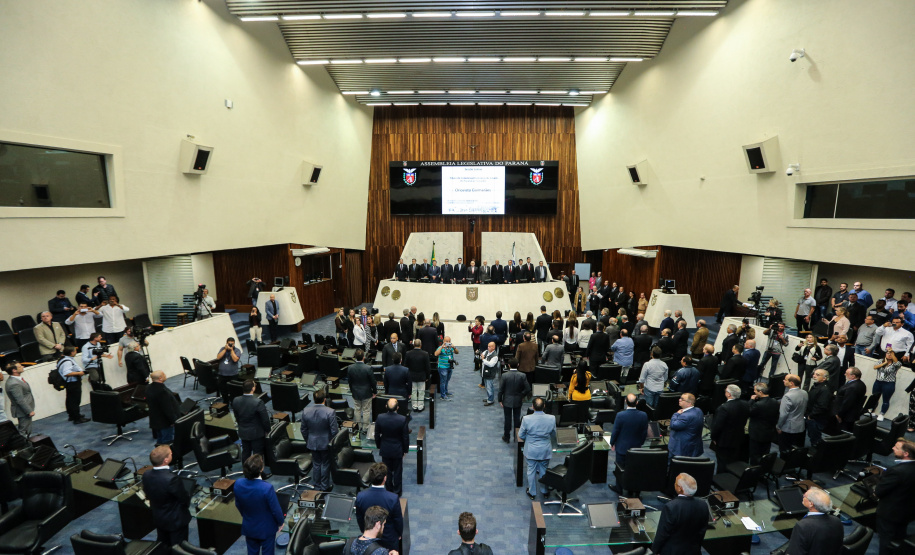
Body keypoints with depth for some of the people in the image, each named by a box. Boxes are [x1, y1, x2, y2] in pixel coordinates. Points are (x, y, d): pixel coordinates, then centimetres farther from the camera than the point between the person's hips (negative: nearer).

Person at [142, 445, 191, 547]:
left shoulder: (146, 475, -15)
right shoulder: (172, 479, -36)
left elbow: (147, 496, 2)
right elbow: (185, 499, -23)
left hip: (157, 519, 7)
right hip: (176, 520, -7)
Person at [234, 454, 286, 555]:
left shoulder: (238, 484, -21)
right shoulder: (267, 488, -36)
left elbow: (238, 505, -1)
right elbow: (276, 509, -22)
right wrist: (280, 522, -1)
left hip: (248, 527, 4)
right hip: (266, 529, -4)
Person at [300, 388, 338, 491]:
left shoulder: (306, 411, -12)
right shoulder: (330, 412, -25)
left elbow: (303, 429, 0)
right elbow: (334, 430, -19)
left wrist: (307, 440, 15)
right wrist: (330, 441, 0)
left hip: (312, 443, 3)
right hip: (325, 443, -3)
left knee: (316, 464, 21)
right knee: (325, 464, 15)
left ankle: (317, 485, 34)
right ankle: (324, 486, 27)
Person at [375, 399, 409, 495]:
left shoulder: (380, 418, -19)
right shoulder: (402, 419, -24)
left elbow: (377, 435, -5)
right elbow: (405, 436, -13)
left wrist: (379, 446, 12)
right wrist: (405, 449, 3)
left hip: (385, 450, 2)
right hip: (397, 450, -2)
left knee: (387, 471, 20)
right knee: (397, 471, 17)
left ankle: (388, 490, 36)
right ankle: (397, 491, 31)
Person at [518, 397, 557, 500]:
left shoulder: (526, 419, -24)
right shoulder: (552, 418, -18)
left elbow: (521, 436, -9)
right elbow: (554, 436, -2)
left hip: (531, 451, -2)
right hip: (546, 451, 2)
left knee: (531, 471, 18)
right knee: (544, 471, 22)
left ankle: (532, 493, 34)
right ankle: (545, 491, 40)